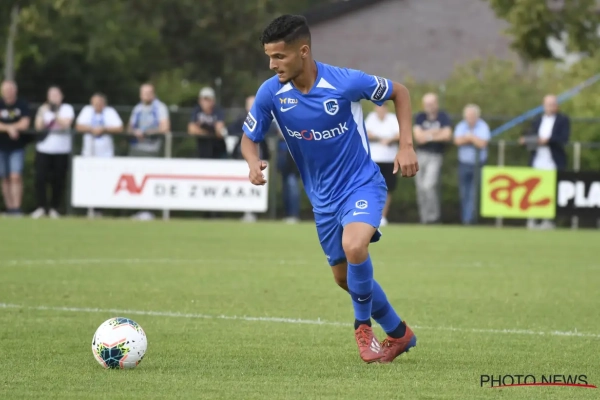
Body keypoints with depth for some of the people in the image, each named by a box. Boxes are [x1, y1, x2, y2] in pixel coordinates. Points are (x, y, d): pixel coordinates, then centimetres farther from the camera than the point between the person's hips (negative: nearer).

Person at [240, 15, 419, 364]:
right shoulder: (271, 93, -13)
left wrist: (407, 145, -12)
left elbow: (399, 93, -5)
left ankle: (364, 325, -7)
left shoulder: (346, 82, -22)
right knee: (346, 277, 13)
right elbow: (250, 138, 1)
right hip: (324, 197, 5)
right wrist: (253, 162, -22)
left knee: (354, 246, -32)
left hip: (362, 183, -5)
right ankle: (399, 334, 37)